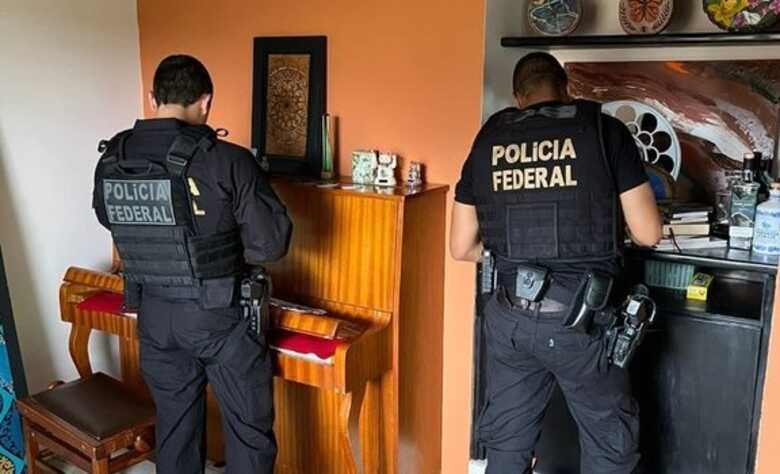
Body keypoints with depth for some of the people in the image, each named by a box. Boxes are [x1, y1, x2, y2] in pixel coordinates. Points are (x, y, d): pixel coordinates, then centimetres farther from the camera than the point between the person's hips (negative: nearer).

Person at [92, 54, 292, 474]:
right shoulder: (227, 161, -20)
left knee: (174, 424, 20)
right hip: (220, 316, -5)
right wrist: (228, 253, 2)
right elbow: (272, 243, -16)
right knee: (249, 430, 11)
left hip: (154, 313, 5)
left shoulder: (110, 161, -4)